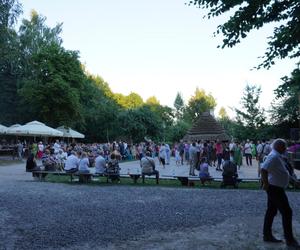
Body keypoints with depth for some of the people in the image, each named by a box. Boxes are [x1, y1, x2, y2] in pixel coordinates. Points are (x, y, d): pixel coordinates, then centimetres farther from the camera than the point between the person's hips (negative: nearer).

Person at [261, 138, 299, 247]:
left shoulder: (276, 156, 11)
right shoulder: (274, 157, -22)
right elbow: (263, 169, -32)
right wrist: (266, 184, -28)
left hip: (276, 188, 10)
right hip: (275, 188, -10)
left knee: (271, 211, 15)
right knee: (287, 212, -2)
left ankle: (267, 235, 24)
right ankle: (289, 240, 8)